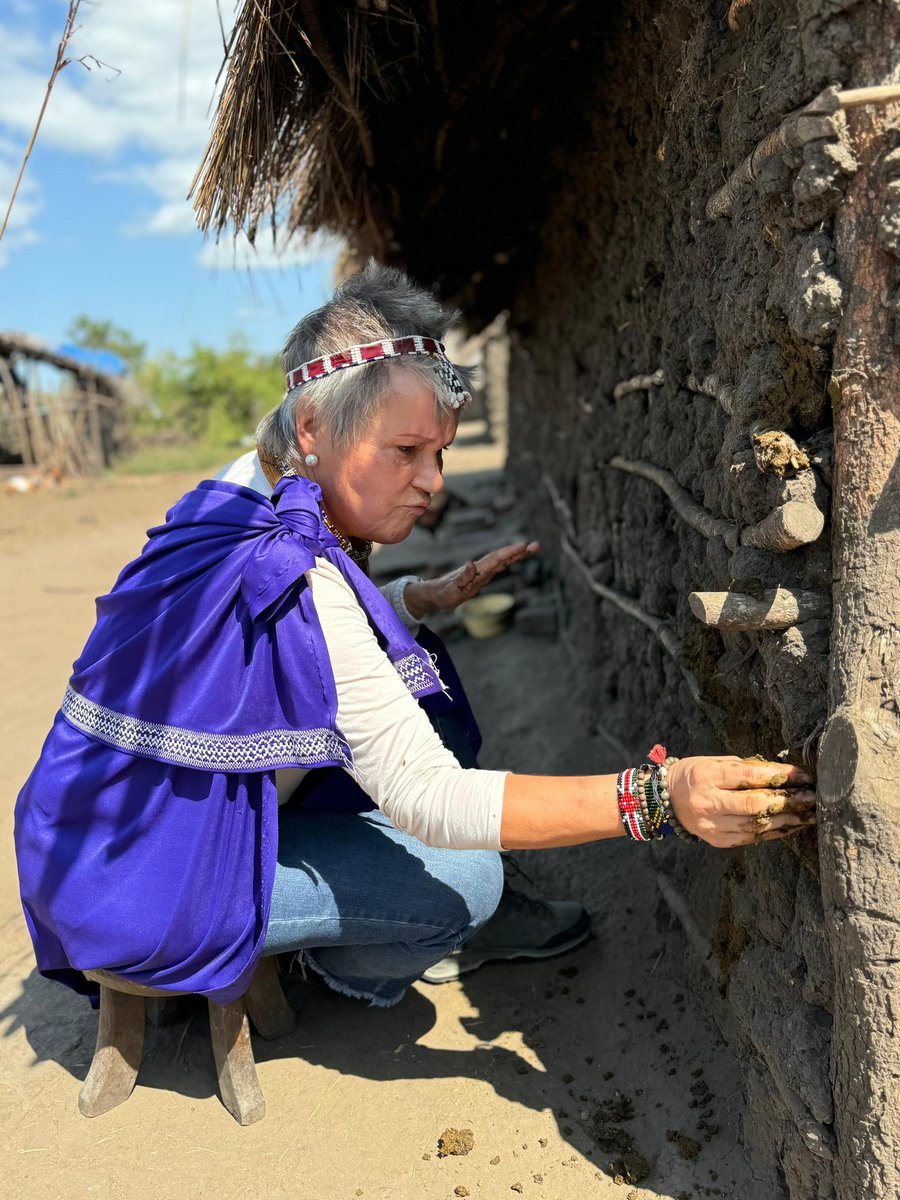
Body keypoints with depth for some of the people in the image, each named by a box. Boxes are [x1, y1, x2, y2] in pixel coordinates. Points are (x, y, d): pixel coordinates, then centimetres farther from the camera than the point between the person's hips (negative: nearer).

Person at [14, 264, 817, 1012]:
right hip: (143, 891, -9)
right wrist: (654, 798, -37)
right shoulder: (293, 581, -32)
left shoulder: (246, 518, -1)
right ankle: (343, 972, 16)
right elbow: (432, 801, -34)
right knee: (466, 878, -16)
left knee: (417, 673, 9)